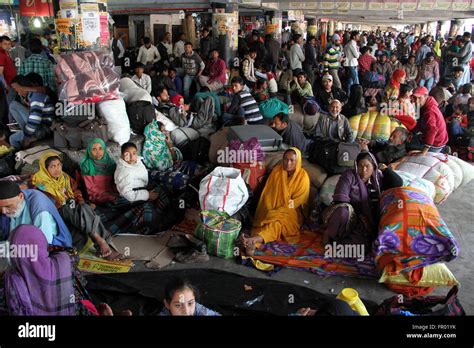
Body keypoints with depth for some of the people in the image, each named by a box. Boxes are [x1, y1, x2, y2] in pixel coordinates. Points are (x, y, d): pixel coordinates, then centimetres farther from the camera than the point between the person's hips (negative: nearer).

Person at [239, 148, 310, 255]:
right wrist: (270, 211, -11)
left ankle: (253, 240, -63)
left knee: (278, 222, -35)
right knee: (271, 221, -31)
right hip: (272, 210, 3)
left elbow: (296, 201, -9)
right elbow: (268, 194, 2)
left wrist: (276, 212, -16)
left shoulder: (303, 176, -6)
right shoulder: (277, 171, 1)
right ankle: (253, 245, -60)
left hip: (291, 212, -3)